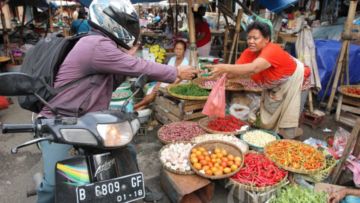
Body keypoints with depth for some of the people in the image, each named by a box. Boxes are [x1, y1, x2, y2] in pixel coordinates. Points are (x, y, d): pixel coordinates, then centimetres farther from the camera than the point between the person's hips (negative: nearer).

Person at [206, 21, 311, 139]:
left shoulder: (272, 50, -41)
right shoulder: (248, 53, -21)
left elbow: (254, 68, -60)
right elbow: (233, 73, -29)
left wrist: (225, 68, -70)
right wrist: (222, 72, -50)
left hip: (291, 78, -5)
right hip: (273, 86, 6)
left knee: (287, 115, -1)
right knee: (269, 111, 11)